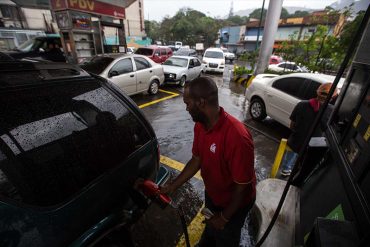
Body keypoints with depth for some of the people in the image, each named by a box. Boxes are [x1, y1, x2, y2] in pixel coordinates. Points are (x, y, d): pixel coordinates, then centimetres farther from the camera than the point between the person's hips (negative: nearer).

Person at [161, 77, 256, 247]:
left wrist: (224, 218, -14)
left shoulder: (237, 137, -40)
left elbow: (243, 186, -28)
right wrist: (172, 186, -2)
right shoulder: (200, 125, -15)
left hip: (234, 204, -6)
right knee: (210, 228, 36)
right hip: (211, 195, 6)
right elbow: (197, 160, -3)